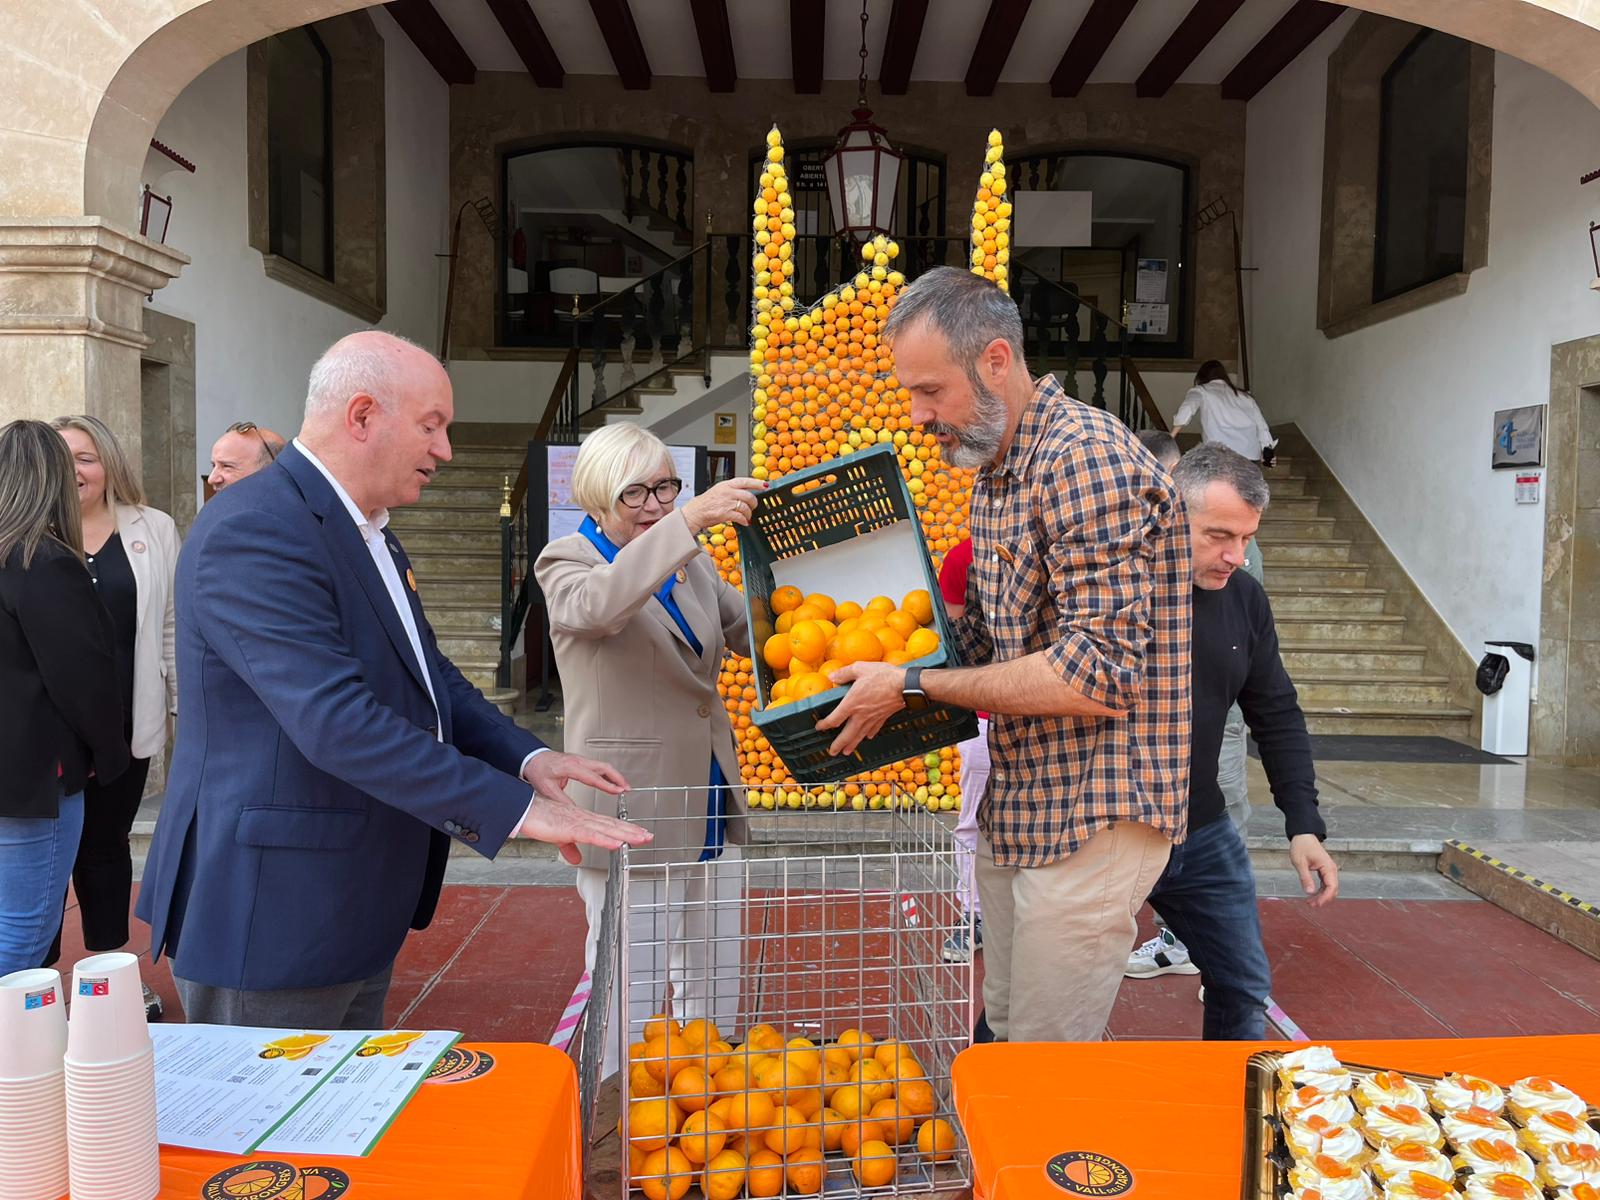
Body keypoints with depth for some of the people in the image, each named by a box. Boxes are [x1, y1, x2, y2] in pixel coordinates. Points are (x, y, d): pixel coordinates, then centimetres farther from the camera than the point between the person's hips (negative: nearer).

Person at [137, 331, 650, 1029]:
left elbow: (428, 676, 14)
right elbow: (337, 722, -31)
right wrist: (516, 808, -30)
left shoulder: (369, 533, 11)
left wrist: (525, 758, -3)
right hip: (271, 923, -10)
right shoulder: (253, 533, -21)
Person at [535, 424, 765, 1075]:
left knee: (716, 992, 18)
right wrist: (689, 521, -42)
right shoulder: (567, 560, -7)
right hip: (630, 813, -6)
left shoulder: (693, 563, 12)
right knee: (632, 1002, 3)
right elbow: (598, 603, -30)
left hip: (710, 808, 6)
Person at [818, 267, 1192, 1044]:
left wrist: (914, 686, -19)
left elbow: (1099, 672, -25)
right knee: (1006, 1029, 20)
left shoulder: (1085, 460, -19)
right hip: (1015, 804, 9)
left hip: (1089, 818, -9)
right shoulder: (994, 473, 12)